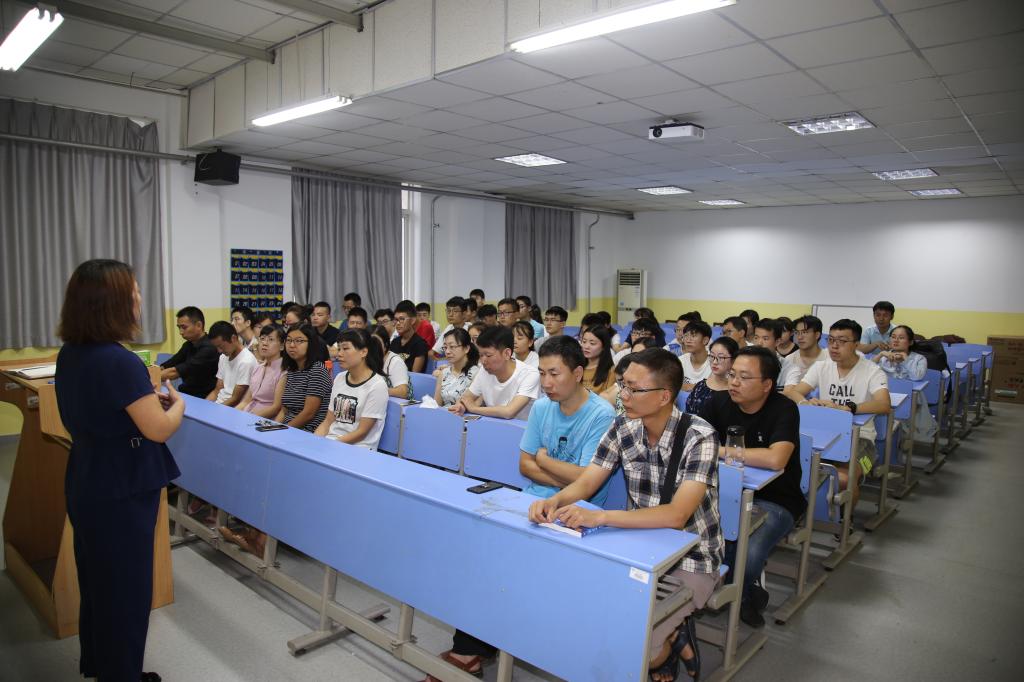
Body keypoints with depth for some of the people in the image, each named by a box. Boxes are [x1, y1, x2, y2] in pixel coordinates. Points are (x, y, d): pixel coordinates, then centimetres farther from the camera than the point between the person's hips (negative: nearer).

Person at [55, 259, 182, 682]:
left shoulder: (70, 355, 2)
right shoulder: (120, 362, -27)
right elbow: (158, 430, -23)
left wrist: (146, 398, 9)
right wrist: (177, 403, -5)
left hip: (87, 483, 9)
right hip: (121, 491, -9)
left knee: (96, 576, 24)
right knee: (125, 585, 9)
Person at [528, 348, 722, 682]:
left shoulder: (699, 436, -22)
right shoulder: (623, 427, -5)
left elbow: (676, 515, -31)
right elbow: (585, 483, -3)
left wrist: (599, 517, -42)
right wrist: (554, 501, -27)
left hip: (690, 561, -5)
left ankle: (672, 639, 16)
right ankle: (664, 635, 13)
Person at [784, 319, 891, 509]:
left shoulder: (872, 371, -6)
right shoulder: (821, 367, 6)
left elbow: (884, 406, -24)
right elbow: (793, 392, -2)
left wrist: (845, 408, -40)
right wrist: (806, 403, -27)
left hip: (859, 437, -3)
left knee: (843, 478, -30)